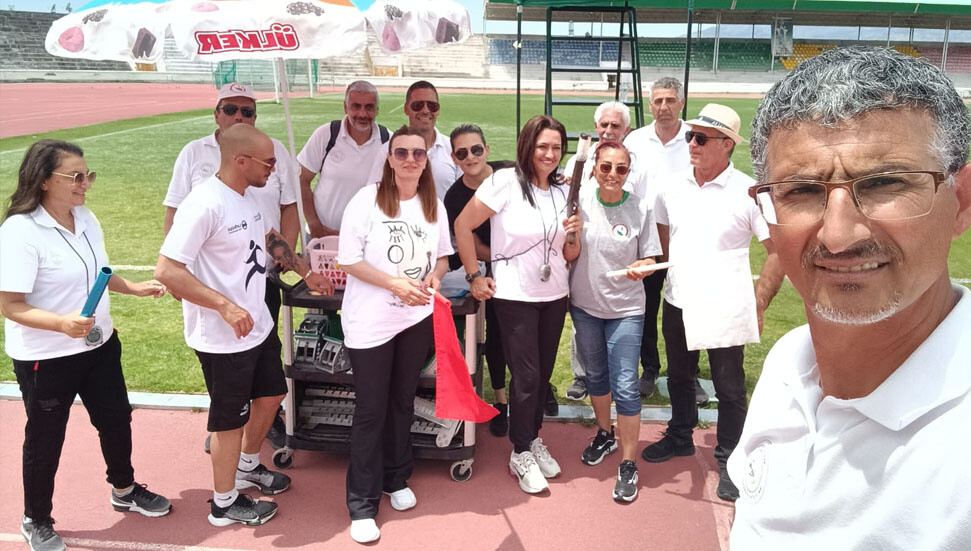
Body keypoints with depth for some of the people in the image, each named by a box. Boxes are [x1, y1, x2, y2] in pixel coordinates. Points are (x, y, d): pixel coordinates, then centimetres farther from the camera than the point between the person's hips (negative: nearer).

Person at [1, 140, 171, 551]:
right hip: (45, 359, -7)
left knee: (116, 421, 20)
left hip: (100, 347, 7)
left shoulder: (85, 219, 1)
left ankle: (124, 490, 45)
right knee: (45, 440, 11)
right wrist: (63, 323, -37)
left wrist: (135, 288, 8)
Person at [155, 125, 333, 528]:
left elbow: (268, 238, 22)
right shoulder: (204, 204, -25)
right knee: (231, 419, 8)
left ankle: (247, 466, 48)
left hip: (258, 326, 9)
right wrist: (226, 306, -30)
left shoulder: (245, 196, 4)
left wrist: (306, 272, 18)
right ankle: (224, 503, 30)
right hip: (223, 341, -9)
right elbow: (166, 270, -28)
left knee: (270, 396, 24)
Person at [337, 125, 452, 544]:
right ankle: (362, 504, 14)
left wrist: (434, 273, -10)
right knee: (371, 410, 2)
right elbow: (348, 260, -13)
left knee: (403, 401, 17)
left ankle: (397, 479, 37)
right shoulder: (368, 200, -11)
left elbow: (443, 256, 13)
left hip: (417, 318, 5)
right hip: (370, 320, -4)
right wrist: (394, 283, -24)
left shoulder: (434, 205, 4)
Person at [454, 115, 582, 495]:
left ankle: (533, 438, 34)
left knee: (544, 373, 13)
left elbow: (569, 256, 12)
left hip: (555, 295, 5)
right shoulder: (506, 182, -12)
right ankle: (521, 453, 17)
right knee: (526, 376, -1)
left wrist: (574, 236, -10)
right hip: (514, 295, -5)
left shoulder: (562, 192, 6)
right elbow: (463, 226, -10)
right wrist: (474, 277, -10)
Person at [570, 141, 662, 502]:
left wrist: (641, 266, -24)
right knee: (596, 374, 21)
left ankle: (628, 465, 8)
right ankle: (604, 435, 44)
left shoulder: (639, 209, -10)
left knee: (625, 386, -6)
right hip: (585, 303, 3)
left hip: (625, 309, -3)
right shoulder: (580, 200, -7)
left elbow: (650, 259, -3)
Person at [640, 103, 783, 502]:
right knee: (679, 377, 21)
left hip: (725, 310, -5)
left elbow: (780, 250, -8)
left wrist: (759, 304, -9)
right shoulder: (673, 188, 3)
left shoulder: (748, 192, -12)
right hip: (677, 304, 5)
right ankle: (680, 437, 43)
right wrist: (670, 278, 11)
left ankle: (729, 462, 24)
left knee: (730, 389, 7)